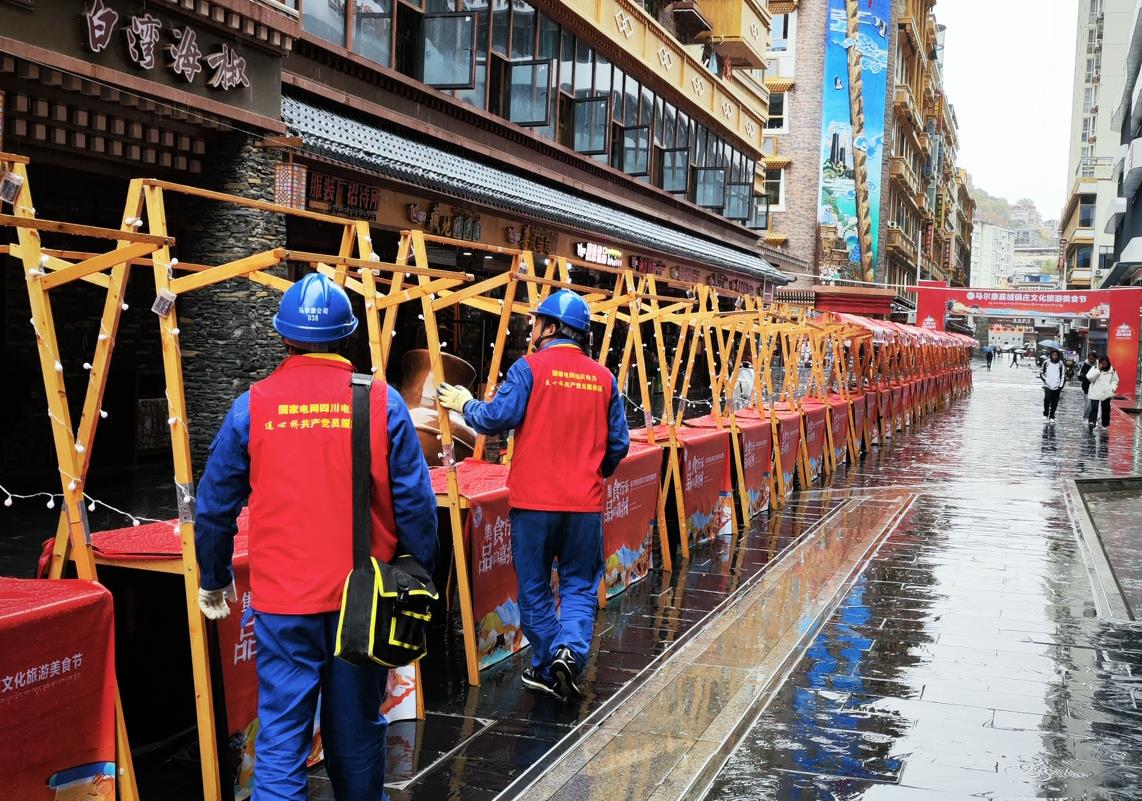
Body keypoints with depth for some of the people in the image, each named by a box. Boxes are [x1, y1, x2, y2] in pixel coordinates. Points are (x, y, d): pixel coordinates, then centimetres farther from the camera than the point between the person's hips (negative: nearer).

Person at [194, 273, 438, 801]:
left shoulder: (253, 406, -2)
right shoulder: (382, 402, -4)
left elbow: (214, 505, 4)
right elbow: (415, 502, -3)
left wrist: (213, 579, 19)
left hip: (282, 600, 0)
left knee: (281, 734, 4)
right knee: (357, 727, 17)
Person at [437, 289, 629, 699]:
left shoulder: (530, 367, -7)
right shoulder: (603, 376, 5)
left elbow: (497, 418, -14)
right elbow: (618, 444, 8)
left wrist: (465, 404, 6)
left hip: (533, 499, -2)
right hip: (585, 503, 2)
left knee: (534, 587, 12)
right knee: (579, 585, 13)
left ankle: (546, 667, 17)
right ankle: (571, 649, -8)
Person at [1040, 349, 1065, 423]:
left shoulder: (1061, 364, 3)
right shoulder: (1046, 363, 2)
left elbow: (1063, 375, 6)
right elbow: (1041, 372, 13)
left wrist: (1061, 386, -1)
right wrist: (1044, 379, -2)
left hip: (1056, 387, 1)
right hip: (1047, 386, -1)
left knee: (1054, 403, 4)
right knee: (1047, 399, -19)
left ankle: (1051, 417, 15)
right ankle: (1045, 414, -3)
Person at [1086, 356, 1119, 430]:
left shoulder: (1112, 370, 3)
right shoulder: (1094, 368, -5)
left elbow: (1115, 380, 11)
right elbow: (1089, 377, -17)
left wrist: (1113, 388, -7)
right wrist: (1098, 370, -20)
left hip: (1106, 393, 3)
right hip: (1095, 393, -3)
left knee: (1106, 409, 12)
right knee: (1094, 408, -14)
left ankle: (1105, 424, 23)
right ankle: (1091, 422, -24)